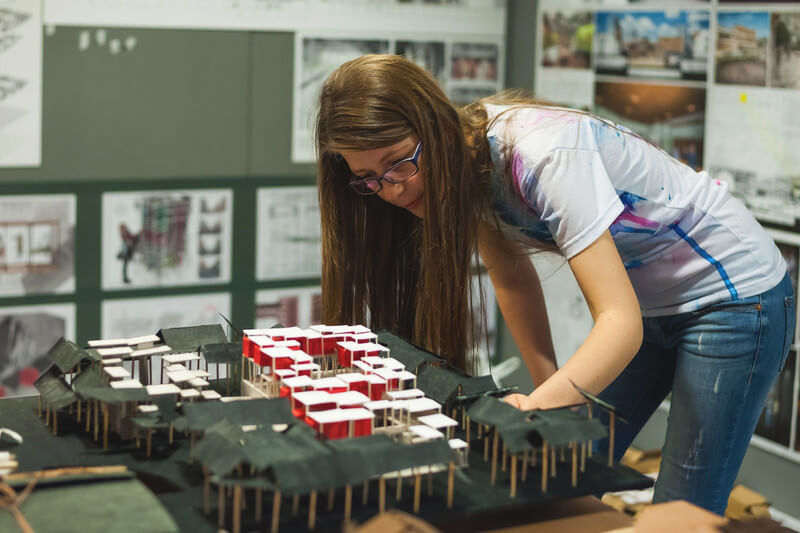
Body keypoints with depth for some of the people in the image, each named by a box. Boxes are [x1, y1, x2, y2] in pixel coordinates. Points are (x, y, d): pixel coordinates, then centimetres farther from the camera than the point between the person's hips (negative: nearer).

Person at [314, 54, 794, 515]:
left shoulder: (543, 153, -33)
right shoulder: (462, 161, -10)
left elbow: (622, 323, -36)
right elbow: (515, 279, 3)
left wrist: (537, 407, -48)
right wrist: (550, 389, -6)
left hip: (736, 295, -7)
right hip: (650, 300, 7)